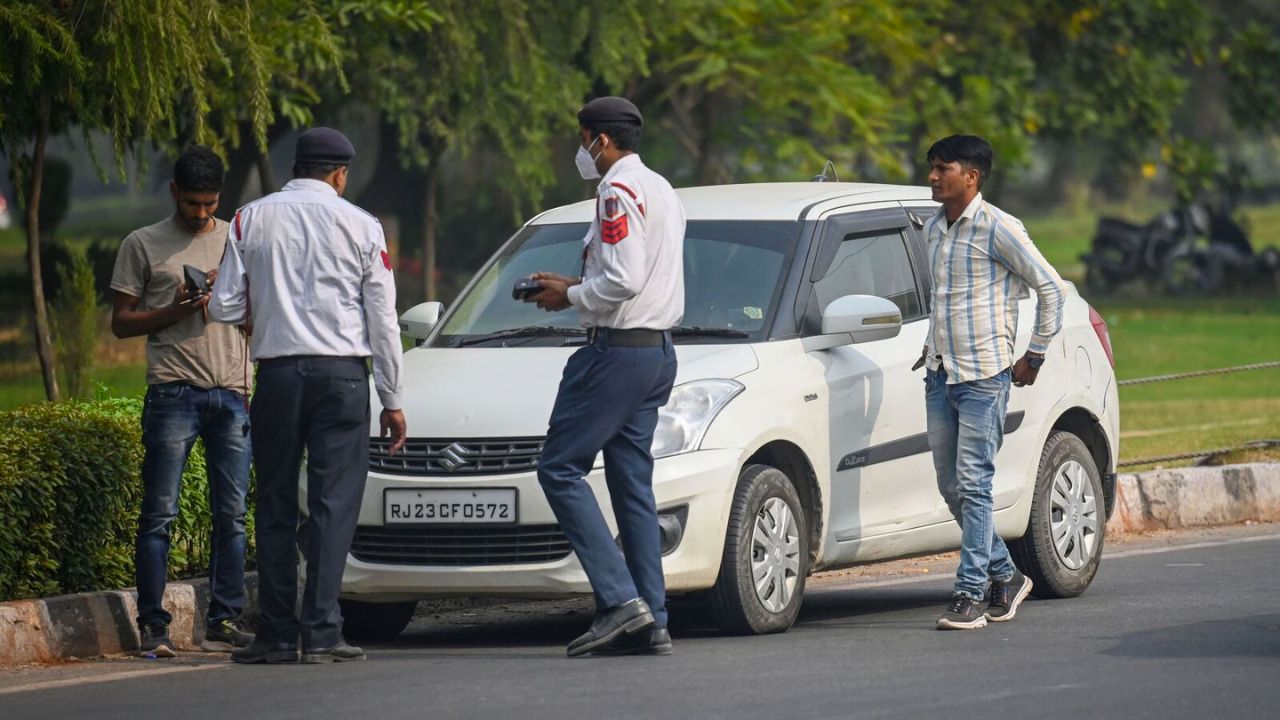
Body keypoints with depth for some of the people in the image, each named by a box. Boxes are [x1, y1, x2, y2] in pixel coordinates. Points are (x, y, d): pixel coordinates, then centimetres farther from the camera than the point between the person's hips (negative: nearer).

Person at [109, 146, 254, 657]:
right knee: (160, 513, -6)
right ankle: (153, 625, -5)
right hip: (173, 392, -3)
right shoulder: (143, 245, 8)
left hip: (231, 392, 3)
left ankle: (224, 623, 5)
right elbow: (121, 322, 6)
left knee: (232, 514, 1)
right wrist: (174, 312, -9)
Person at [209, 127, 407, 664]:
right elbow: (382, 319, 3)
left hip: (277, 372, 1)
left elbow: (224, 307, 1)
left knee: (276, 504, 7)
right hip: (341, 372, -1)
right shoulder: (360, 226, 2)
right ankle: (322, 633, -8)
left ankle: (277, 635, 6)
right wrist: (391, 399, 9)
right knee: (334, 502, -2)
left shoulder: (251, 220, 4)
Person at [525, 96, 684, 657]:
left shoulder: (619, 192, -12)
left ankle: (619, 599, -16)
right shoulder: (661, 190, 20)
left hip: (617, 350, -10)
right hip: (658, 351, 10)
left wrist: (571, 297, -6)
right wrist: (578, 287, 18)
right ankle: (651, 623, 5)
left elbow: (624, 280, -21)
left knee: (560, 469, -8)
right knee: (632, 484, 9)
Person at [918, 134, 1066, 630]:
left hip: (984, 376, -8)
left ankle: (971, 595, -9)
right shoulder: (933, 229, 13)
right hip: (940, 376, 8)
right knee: (952, 489, 9)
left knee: (974, 486, -10)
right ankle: (1005, 577, 23)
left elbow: (1050, 287, -7)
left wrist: (1035, 356, -6)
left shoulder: (997, 228, -10)